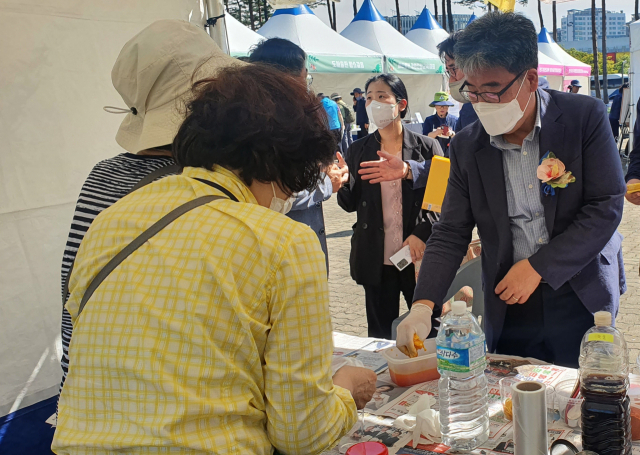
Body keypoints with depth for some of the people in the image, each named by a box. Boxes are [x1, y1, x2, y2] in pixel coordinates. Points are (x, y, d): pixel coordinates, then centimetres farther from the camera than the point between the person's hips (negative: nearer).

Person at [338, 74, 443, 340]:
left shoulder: (427, 147, 0)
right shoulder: (358, 151, 6)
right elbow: (350, 204, 5)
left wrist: (422, 235, -14)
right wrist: (340, 184, -15)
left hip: (419, 257, -2)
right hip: (376, 260, 2)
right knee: (380, 335, 11)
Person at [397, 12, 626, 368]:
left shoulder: (586, 117, -9)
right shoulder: (467, 146, -3)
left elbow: (606, 207, -10)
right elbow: (450, 234, -2)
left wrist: (538, 267, -16)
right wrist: (423, 306, -15)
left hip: (580, 299, -1)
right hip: (509, 310, 2)